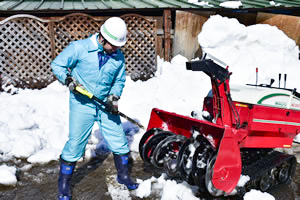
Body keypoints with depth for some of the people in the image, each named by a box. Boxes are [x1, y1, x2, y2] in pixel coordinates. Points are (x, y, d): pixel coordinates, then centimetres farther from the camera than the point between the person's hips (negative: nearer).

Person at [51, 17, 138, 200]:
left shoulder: (119, 56, 1)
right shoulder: (79, 48, -12)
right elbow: (57, 65, -4)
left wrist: (114, 97, -6)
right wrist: (69, 80, -21)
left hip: (106, 105, 4)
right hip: (82, 105, -4)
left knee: (119, 142, 9)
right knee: (75, 144, -1)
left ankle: (124, 175, 33)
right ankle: (64, 185, 20)